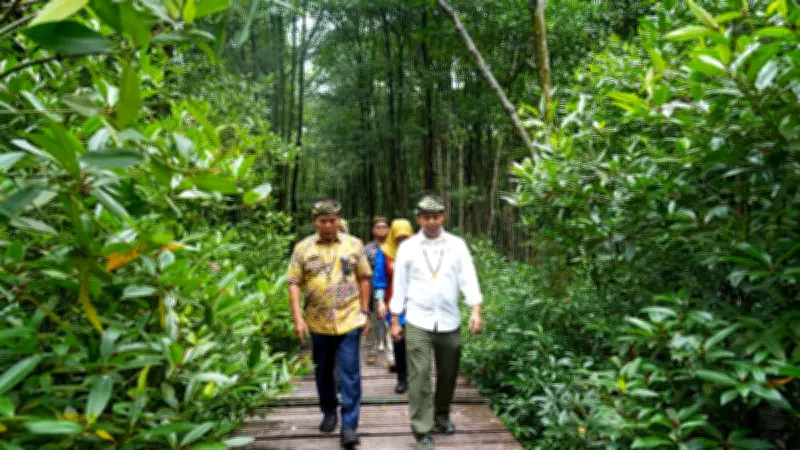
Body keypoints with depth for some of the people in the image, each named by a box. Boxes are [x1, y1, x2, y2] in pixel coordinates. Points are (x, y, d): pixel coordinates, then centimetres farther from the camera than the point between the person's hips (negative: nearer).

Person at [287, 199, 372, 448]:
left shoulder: (353, 244, 0)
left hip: (350, 320, -1)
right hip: (318, 323, 1)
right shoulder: (303, 248, -2)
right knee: (323, 372, 16)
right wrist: (298, 318, -9)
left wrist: (364, 311, 3)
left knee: (350, 373, -2)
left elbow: (363, 278, 6)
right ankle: (329, 412, 38)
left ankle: (349, 425, 6)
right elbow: (294, 284, -1)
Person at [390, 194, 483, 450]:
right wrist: (395, 321, 4)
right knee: (419, 376, -4)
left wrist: (476, 311, -14)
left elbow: (468, 278, -3)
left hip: (450, 322, 2)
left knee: (448, 374, 14)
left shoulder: (457, 245, 1)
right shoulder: (407, 247, 0)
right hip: (417, 323, -1)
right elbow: (399, 285, 3)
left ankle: (441, 417, 36)